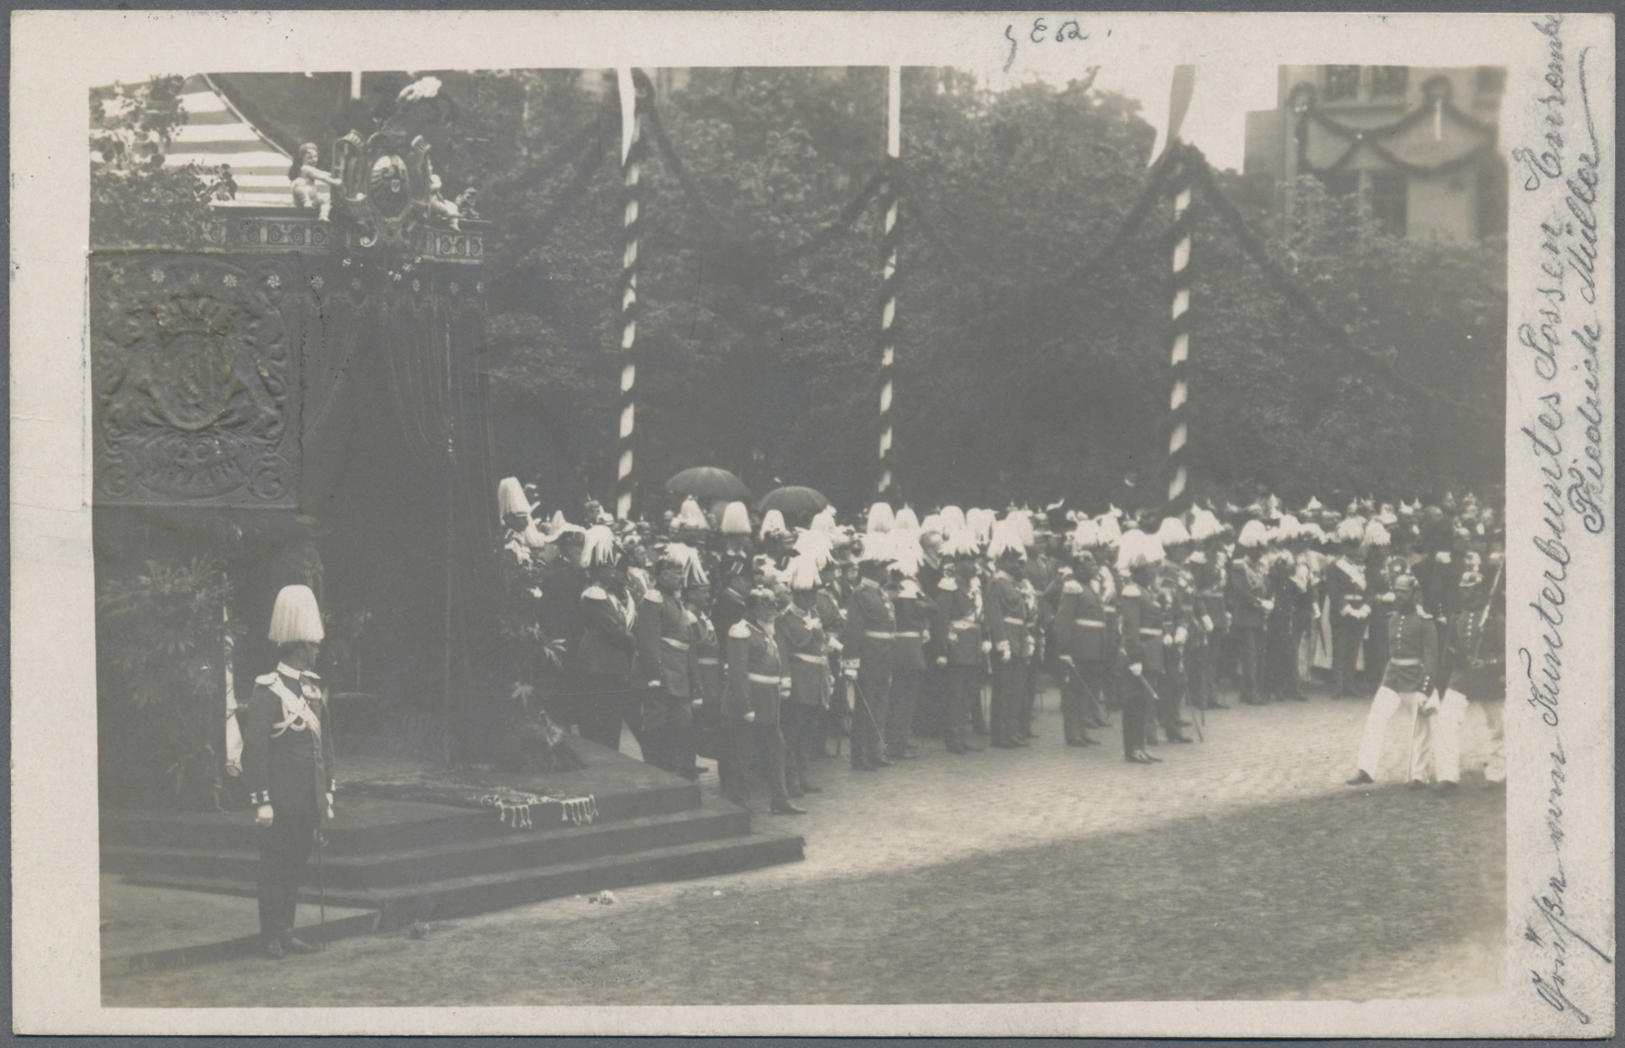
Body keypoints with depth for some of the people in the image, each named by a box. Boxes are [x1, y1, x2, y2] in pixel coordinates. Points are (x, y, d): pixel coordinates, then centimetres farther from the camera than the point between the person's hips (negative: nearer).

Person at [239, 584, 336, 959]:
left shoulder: (313, 688, 12)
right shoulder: (267, 692, -12)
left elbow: (325, 743, 18)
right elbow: (253, 750, -14)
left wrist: (327, 793, 15)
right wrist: (262, 801, -16)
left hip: (308, 802, 7)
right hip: (281, 804, -7)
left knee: (295, 865, 12)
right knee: (275, 867, -1)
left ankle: (286, 933, 19)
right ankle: (271, 938, 6)